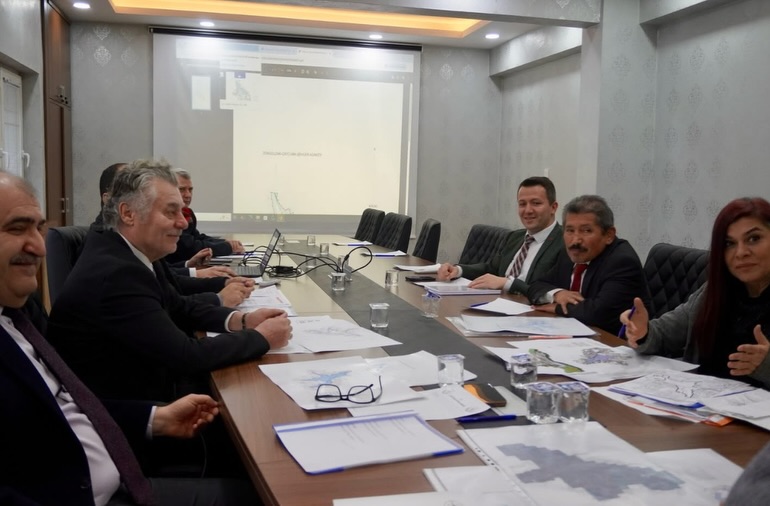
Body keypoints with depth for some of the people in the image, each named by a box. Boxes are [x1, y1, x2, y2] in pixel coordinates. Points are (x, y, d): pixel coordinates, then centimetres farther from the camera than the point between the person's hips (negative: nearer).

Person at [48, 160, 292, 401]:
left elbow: (179, 308, 12)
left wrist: (241, 320, -4)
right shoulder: (115, 274, -26)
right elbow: (186, 355, -25)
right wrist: (261, 337, -14)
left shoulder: (127, 253, 0)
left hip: (141, 393, 8)